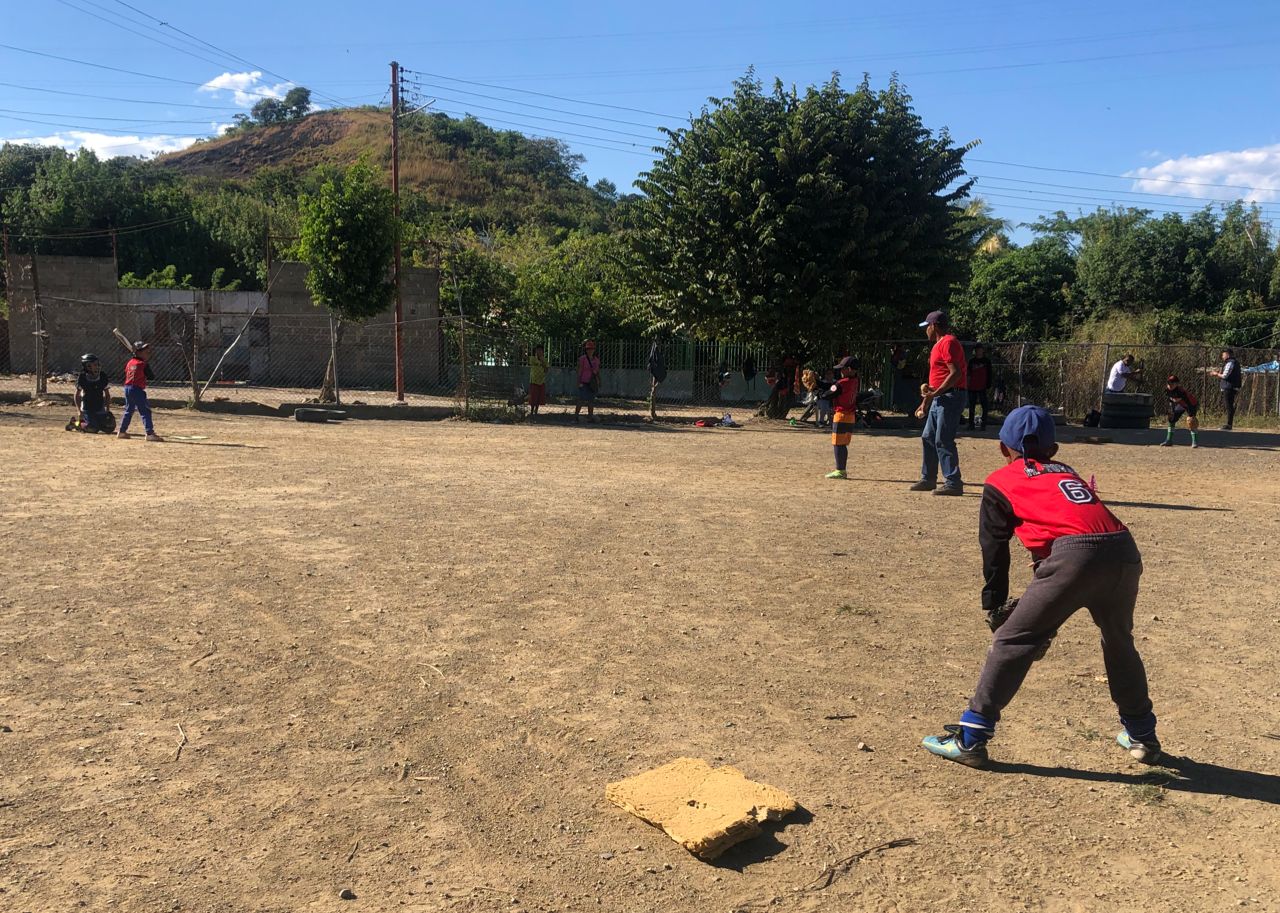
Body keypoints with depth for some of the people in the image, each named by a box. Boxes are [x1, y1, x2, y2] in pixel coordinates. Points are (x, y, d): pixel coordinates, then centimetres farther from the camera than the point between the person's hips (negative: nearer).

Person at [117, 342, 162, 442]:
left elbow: (126, 373, 19)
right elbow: (151, 377, -10)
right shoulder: (143, 364, -10)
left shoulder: (130, 362, 11)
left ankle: (122, 432, 26)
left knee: (129, 411, 21)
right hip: (137, 389, -8)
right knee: (145, 412, -9)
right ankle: (150, 433, -16)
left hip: (127, 388, 8)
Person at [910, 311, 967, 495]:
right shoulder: (938, 345, 20)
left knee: (943, 441, -11)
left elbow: (956, 373, -22)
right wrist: (926, 401, 24)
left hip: (951, 397, -11)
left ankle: (953, 483, -7)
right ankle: (928, 480, 23)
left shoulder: (948, 342, -12)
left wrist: (935, 393, -23)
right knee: (928, 438, 14)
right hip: (939, 399, 11)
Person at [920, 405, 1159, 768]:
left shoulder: (1000, 482, 18)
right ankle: (1142, 736, 43)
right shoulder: (1067, 473, 34)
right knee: (1119, 642, 29)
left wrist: (995, 606, 27)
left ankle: (970, 739, 5)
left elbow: (994, 550, 17)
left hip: (1075, 554, -6)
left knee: (1013, 642, 3)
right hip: (1126, 551, 6)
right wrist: (1048, 611, 39)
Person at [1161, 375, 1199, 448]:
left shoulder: (1181, 392, -38)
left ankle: (1194, 442, -19)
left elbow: (1189, 404, -36)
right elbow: (1171, 401, 2)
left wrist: (1191, 416, -39)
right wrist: (1172, 411, -1)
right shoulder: (1167, 391, -17)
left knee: (1190, 421, -23)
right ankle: (1169, 441, 11)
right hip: (1181, 405, 8)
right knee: (1171, 419, 3)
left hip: (1193, 404, -8)